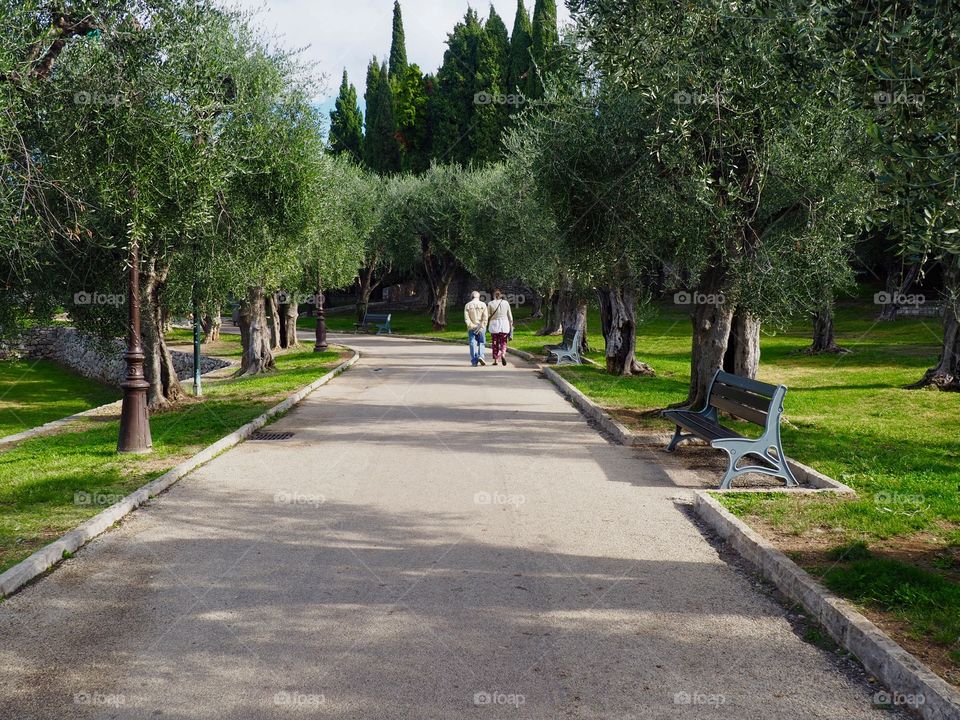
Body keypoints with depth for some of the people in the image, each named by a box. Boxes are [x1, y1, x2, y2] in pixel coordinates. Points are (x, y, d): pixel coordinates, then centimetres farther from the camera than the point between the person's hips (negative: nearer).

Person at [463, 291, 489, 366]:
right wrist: (481, 327, -8)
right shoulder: (483, 304, 0)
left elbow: (466, 318, -7)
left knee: (473, 344, 3)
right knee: (482, 343, 10)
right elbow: (485, 317, -8)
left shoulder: (467, 305, 2)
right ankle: (481, 356, -11)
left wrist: (472, 326, -10)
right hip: (481, 327, -1)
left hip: (471, 328, 1)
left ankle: (474, 362, 0)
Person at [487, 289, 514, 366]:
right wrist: (511, 324, 12)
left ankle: (495, 360, 9)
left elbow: (487, 315, 0)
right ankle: (503, 355, -21)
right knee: (503, 342, 6)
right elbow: (510, 315, 4)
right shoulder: (506, 303, 0)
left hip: (494, 325, 0)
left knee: (495, 343, 10)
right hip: (504, 325, 0)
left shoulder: (491, 303, -5)